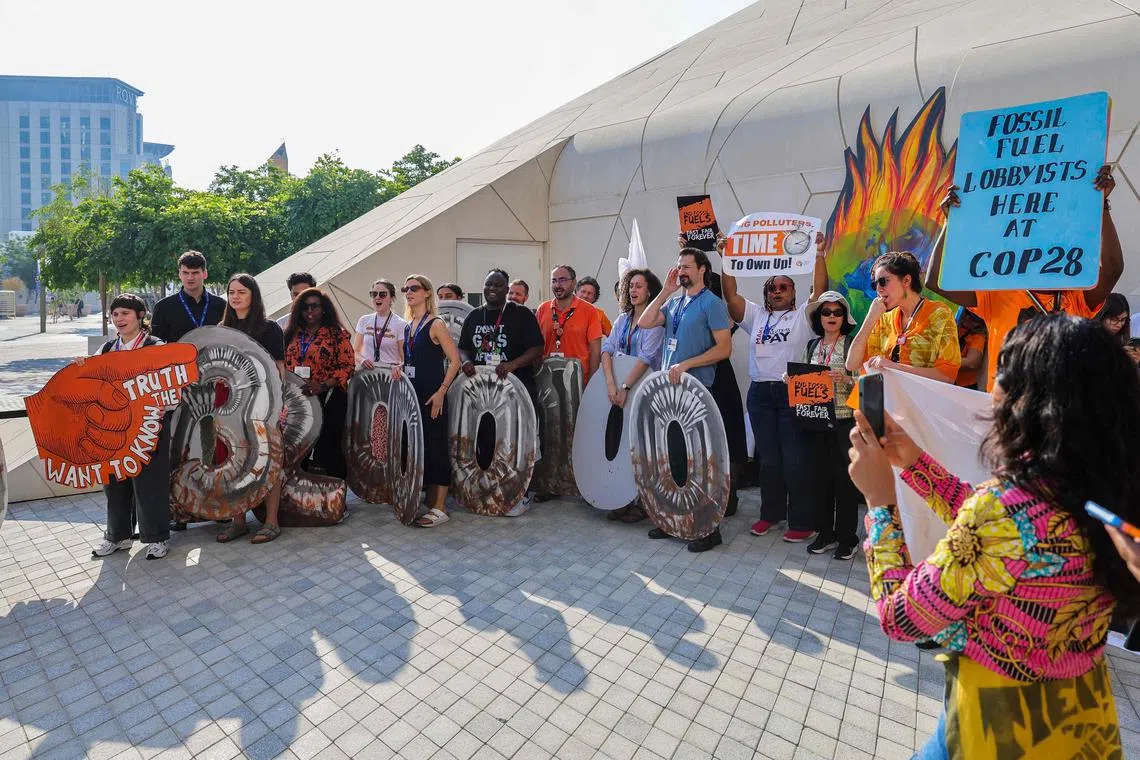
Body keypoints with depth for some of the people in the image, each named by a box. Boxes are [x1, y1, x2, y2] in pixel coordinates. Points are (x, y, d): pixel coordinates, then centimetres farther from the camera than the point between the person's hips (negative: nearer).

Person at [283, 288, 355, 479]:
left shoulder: (337, 334, 0)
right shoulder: (293, 334, 14)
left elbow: (348, 366, -8)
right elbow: (284, 364, 19)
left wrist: (322, 386, -19)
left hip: (328, 400, -4)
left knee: (327, 446, -5)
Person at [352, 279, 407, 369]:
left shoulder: (401, 324, -1)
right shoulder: (364, 320, 12)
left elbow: (405, 359, -3)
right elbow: (355, 351, 14)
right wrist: (361, 360, -7)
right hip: (367, 371, 3)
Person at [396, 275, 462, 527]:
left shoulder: (436, 324, -6)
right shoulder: (406, 326, 15)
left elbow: (455, 360, -11)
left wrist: (441, 391, -18)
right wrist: (399, 369, 4)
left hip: (432, 396, -7)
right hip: (411, 393, 8)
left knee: (434, 446, -5)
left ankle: (439, 508, 2)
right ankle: (426, 501, 22)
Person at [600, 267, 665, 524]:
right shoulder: (623, 319, 12)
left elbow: (646, 357, -18)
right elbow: (607, 349, 0)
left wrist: (625, 387, -22)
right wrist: (611, 384, -15)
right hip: (620, 388, 6)